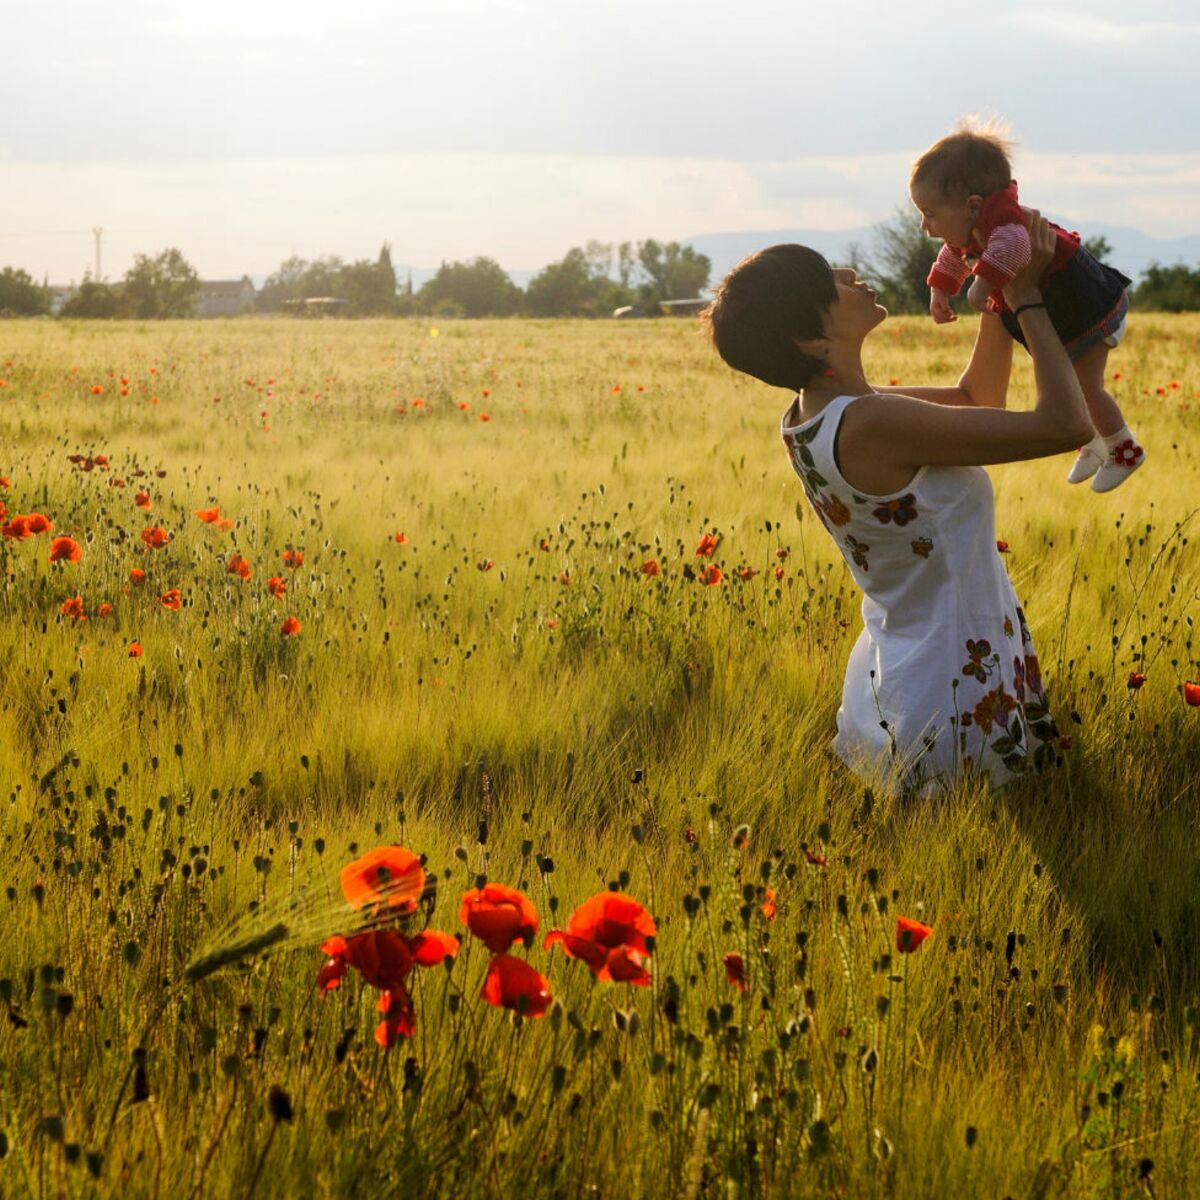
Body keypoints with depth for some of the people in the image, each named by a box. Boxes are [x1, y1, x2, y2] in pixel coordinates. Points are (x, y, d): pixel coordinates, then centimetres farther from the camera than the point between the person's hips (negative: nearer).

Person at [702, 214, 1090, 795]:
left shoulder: (808, 417, 0)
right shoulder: (870, 423, -28)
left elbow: (978, 397, 13)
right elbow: (1065, 424, -24)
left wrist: (1000, 289, 2)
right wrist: (1026, 297, -13)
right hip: (962, 700, -9)